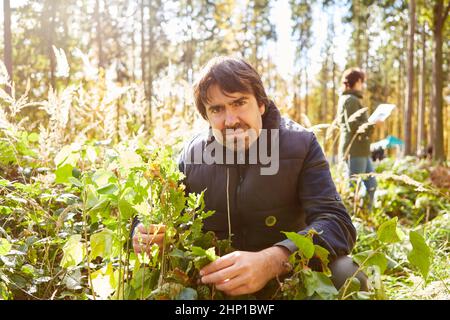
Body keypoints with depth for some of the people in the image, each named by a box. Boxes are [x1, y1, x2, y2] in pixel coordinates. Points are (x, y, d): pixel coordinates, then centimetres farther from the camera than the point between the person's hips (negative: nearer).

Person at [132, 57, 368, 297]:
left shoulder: (300, 145, -13)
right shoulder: (192, 154, -4)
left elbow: (336, 222, -24)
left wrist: (272, 261, -43)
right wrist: (145, 235, -22)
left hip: (289, 276, -2)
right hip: (213, 282, 2)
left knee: (346, 274, -29)